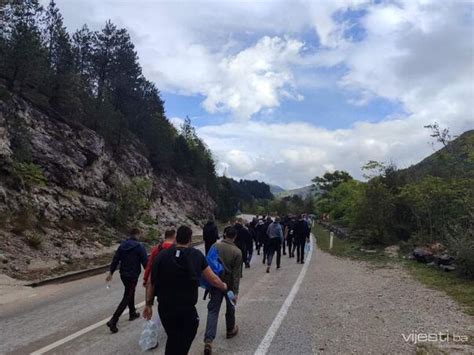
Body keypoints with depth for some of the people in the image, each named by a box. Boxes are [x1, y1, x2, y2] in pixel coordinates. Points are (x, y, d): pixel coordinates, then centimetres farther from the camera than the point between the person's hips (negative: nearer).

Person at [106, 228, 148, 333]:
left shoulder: (122, 244, 3)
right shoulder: (139, 246, -14)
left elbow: (115, 259, 5)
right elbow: (145, 262, -14)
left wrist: (111, 272, 11)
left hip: (123, 274, 7)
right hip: (133, 275, -7)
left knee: (130, 293, 25)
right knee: (127, 298, -2)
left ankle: (132, 313, 38)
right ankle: (113, 321, -9)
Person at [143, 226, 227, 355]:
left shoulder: (162, 255, -3)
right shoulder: (197, 255, -5)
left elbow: (151, 282, -1)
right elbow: (213, 280, 1)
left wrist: (148, 304, 9)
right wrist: (224, 286, 21)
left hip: (164, 308, 3)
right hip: (187, 310, -3)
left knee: (172, 340, 24)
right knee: (182, 345, 13)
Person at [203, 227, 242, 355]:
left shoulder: (215, 246, -8)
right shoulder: (237, 252, -13)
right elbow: (236, 274, -13)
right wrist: (235, 292, -8)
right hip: (229, 284, -1)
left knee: (213, 310, 2)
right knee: (230, 308, 22)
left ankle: (208, 340, -9)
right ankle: (230, 330, 41)